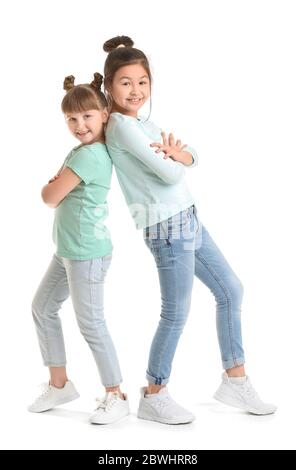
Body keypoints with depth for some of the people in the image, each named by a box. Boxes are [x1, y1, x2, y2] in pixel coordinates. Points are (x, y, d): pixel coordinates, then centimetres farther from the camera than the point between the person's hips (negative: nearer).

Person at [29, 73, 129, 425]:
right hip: (67, 250, 10)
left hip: (87, 253, -10)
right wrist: (59, 183, -5)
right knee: (42, 308, 16)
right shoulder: (80, 151, 12)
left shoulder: (89, 155, -19)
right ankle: (59, 384, 29)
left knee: (90, 323, -2)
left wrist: (51, 185, 3)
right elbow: (57, 192, 15)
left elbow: (50, 197, -17)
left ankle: (116, 396, 13)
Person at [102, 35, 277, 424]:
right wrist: (172, 159, 2)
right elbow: (170, 175, -20)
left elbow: (191, 158, 10)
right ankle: (154, 396, 18)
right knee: (176, 314, -1)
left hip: (188, 220, 10)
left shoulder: (142, 124, 14)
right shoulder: (121, 126, -16)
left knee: (230, 290, 14)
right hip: (167, 228, -10)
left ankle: (235, 380, 26)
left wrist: (175, 154, -12)